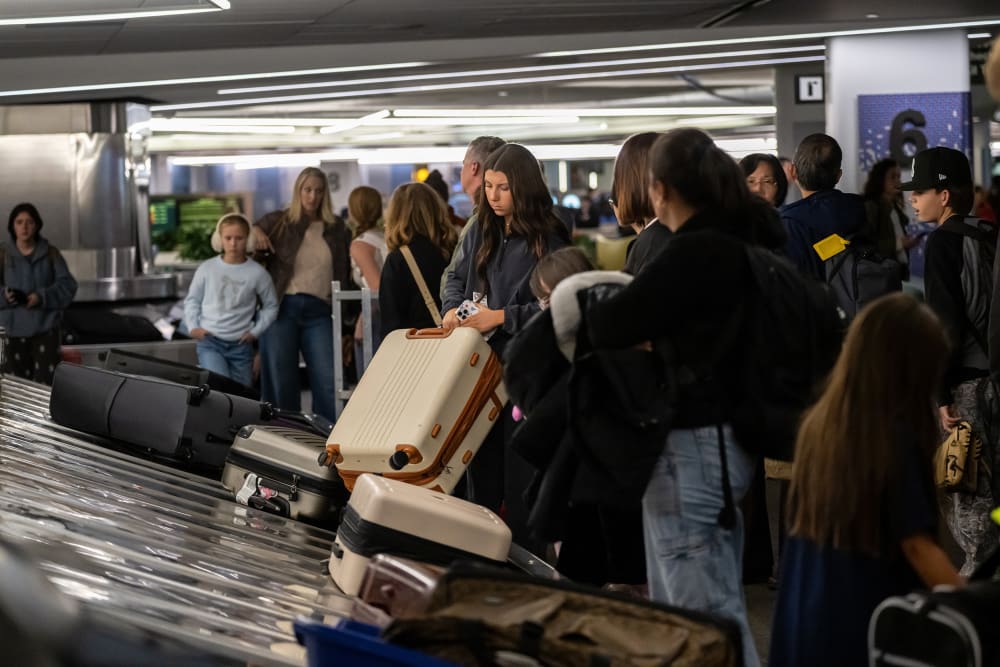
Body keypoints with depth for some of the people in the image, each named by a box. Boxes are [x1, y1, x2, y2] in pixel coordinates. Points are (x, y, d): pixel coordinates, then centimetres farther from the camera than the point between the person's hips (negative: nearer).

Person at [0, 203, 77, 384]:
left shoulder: (50, 253, 1)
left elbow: (67, 284, -2)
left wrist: (42, 297, -17)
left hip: (45, 326, -1)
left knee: (46, 379, -8)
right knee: (17, 378, 4)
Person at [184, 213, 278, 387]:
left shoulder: (257, 273, -3)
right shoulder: (207, 268, -1)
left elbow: (271, 306, 9)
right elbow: (192, 300, 11)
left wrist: (256, 330, 1)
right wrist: (193, 327, 0)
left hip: (241, 345, 1)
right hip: (209, 342, -1)